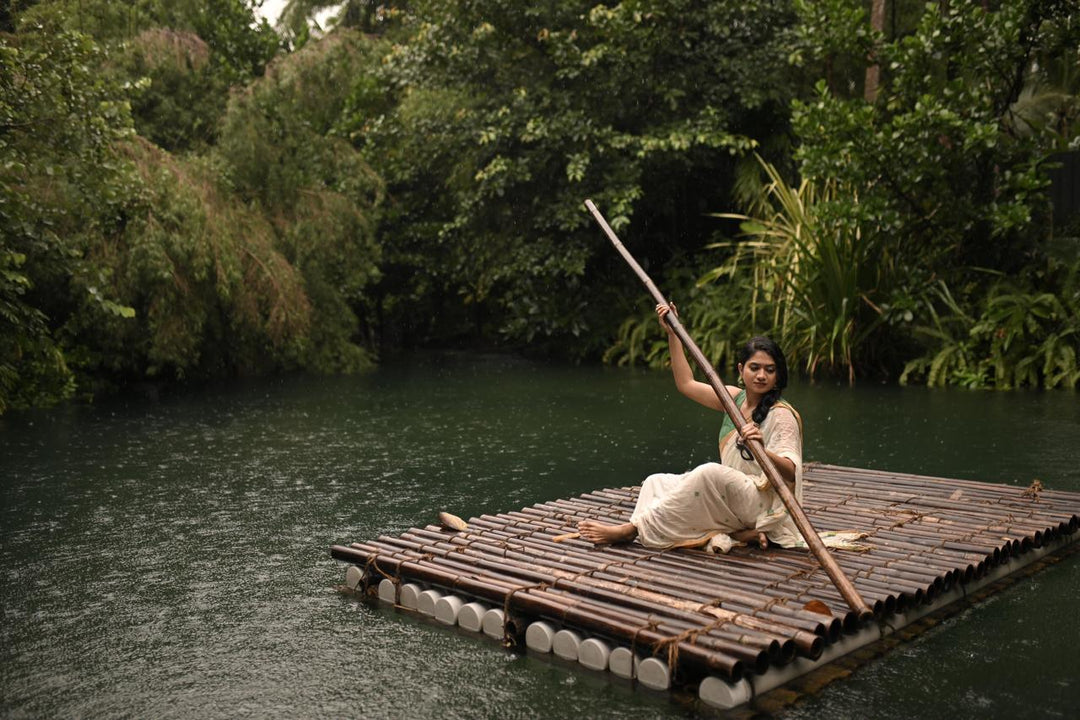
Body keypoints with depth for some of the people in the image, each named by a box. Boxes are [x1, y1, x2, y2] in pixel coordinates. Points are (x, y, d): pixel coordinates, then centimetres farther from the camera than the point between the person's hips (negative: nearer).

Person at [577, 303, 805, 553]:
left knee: (711, 472, -35)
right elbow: (686, 384, 12)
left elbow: (791, 472, -23)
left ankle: (631, 528, -27)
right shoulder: (735, 397, 8)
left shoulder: (782, 415, -13)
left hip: (765, 503, -8)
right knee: (656, 482, -1)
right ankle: (732, 534, -23)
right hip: (729, 495, 8)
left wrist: (763, 450, -45)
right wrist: (672, 334, 9)